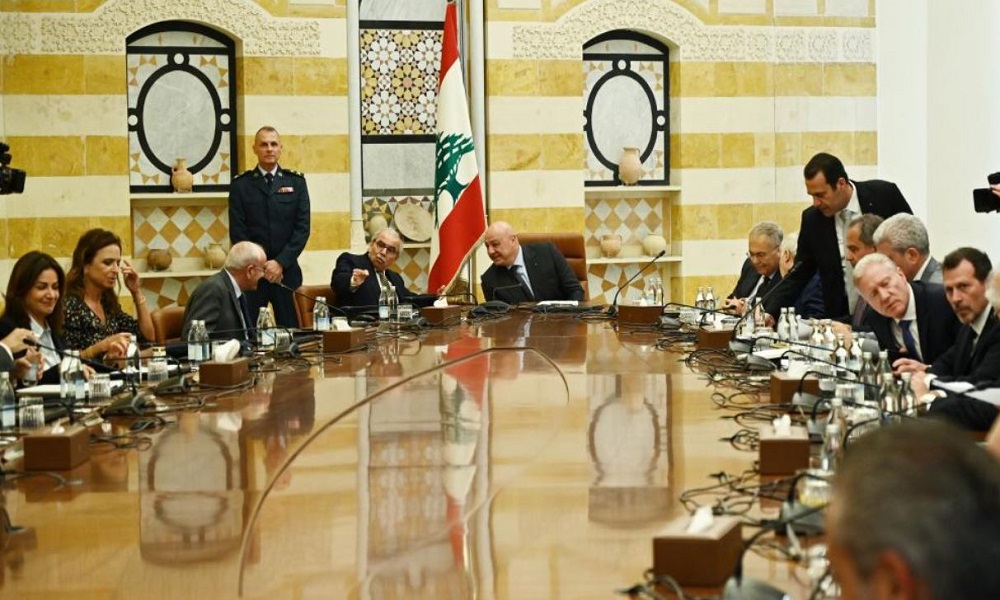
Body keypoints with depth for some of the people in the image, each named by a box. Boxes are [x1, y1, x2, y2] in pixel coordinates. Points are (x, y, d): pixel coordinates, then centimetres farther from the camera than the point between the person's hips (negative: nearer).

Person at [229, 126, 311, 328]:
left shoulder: (296, 182, 8)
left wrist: (281, 262, -9)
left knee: (290, 328, -1)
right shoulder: (240, 185, 5)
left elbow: (302, 228, 2)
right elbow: (237, 233, 0)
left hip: (286, 271, 1)